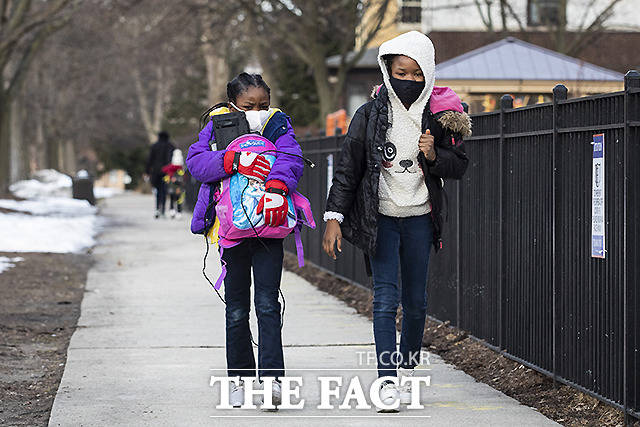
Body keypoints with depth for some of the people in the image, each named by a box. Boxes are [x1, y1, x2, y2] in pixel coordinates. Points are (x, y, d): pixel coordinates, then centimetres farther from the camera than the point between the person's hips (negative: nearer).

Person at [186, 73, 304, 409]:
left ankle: (271, 376, -15)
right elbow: (195, 161, -12)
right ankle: (240, 378, 18)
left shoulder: (277, 125, 3)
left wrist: (277, 187, -35)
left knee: (267, 303, -11)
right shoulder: (218, 127, 4)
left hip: (269, 228, -1)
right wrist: (234, 160, -27)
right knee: (236, 309, 8)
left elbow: (291, 157, -15)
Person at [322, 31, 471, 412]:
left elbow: (459, 166, 7)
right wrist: (334, 217, -7)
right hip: (380, 218, -2)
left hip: (420, 218, 2)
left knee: (416, 300, 10)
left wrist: (434, 156, -14)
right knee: (386, 299, -10)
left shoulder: (439, 116, 1)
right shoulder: (370, 115, -4)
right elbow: (348, 168, -1)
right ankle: (387, 381, -12)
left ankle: (408, 370, 27)